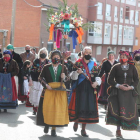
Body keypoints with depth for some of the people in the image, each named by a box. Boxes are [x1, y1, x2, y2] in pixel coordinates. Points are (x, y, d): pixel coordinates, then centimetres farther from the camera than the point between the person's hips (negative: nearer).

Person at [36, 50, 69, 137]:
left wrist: (64, 78, -16)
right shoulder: (46, 67, 3)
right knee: (47, 108, -4)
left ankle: (54, 129, 8)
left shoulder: (63, 68, 6)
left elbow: (68, 79, 6)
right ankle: (47, 124, 22)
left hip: (60, 90, 1)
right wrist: (46, 85, -10)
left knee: (58, 109, -1)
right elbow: (41, 78, 4)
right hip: (49, 89, -1)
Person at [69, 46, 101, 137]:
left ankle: (83, 129, 16)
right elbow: (73, 77, -5)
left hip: (90, 89, 3)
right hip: (79, 89, -3)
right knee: (79, 107, -6)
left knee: (89, 108, 3)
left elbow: (97, 76, 12)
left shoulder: (94, 64, 10)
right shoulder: (78, 63, 0)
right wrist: (77, 72, -25)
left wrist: (96, 82, -9)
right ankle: (76, 121, 27)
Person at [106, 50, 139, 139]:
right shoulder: (116, 67, 2)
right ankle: (118, 130, -3)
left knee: (129, 110, -1)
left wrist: (131, 87, -9)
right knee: (118, 109, -9)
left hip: (129, 92, 2)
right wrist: (118, 86, -12)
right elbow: (110, 80, 0)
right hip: (118, 92, -2)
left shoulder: (132, 67, 6)